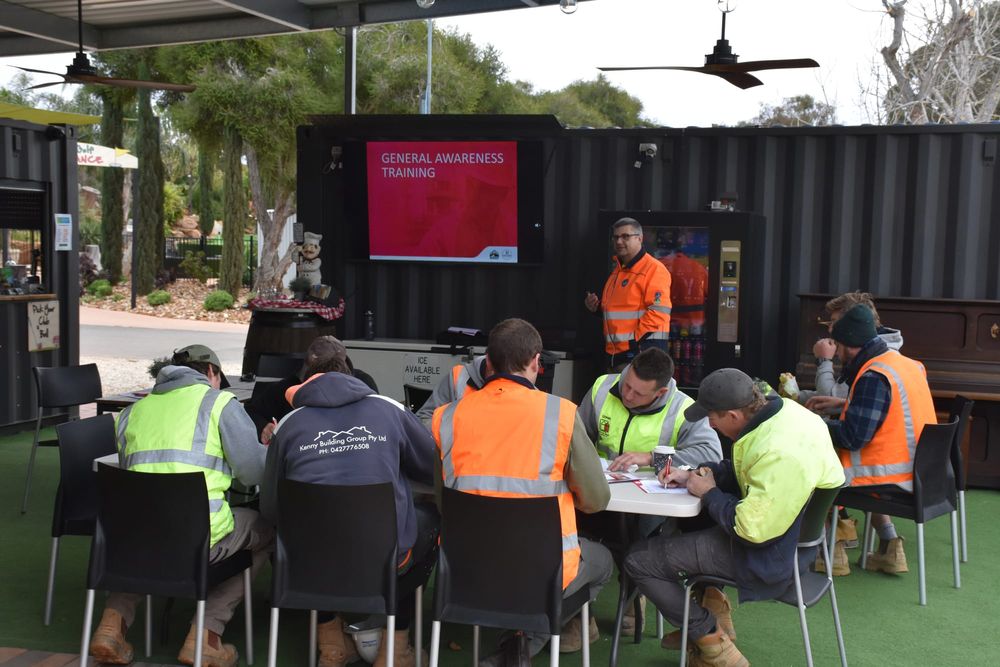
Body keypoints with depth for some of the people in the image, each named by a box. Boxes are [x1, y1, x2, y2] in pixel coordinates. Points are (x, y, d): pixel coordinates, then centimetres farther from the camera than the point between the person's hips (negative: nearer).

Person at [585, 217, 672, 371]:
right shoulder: (617, 270, 19)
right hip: (615, 352, 9)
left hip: (641, 351, -9)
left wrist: (633, 340, -19)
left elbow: (659, 312, -20)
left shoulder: (654, 269, -11)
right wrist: (596, 307, 10)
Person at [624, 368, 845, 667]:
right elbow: (740, 469, 12)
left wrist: (709, 493, -16)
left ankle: (711, 639, 3)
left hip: (772, 554, -10)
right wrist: (694, 474, 2)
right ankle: (710, 609, 30)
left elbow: (750, 530, -31)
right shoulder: (781, 408, -5)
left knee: (639, 560, -8)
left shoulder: (780, 455, -34)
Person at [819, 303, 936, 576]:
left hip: (896, 480, -9)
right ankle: (889, 547, 23)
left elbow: (853, 438, -22)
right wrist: (842, 405, 21)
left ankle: (834, 552, 10)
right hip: (918, 471, 9)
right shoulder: (904, 362, 8)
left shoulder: (874, 377, -20)